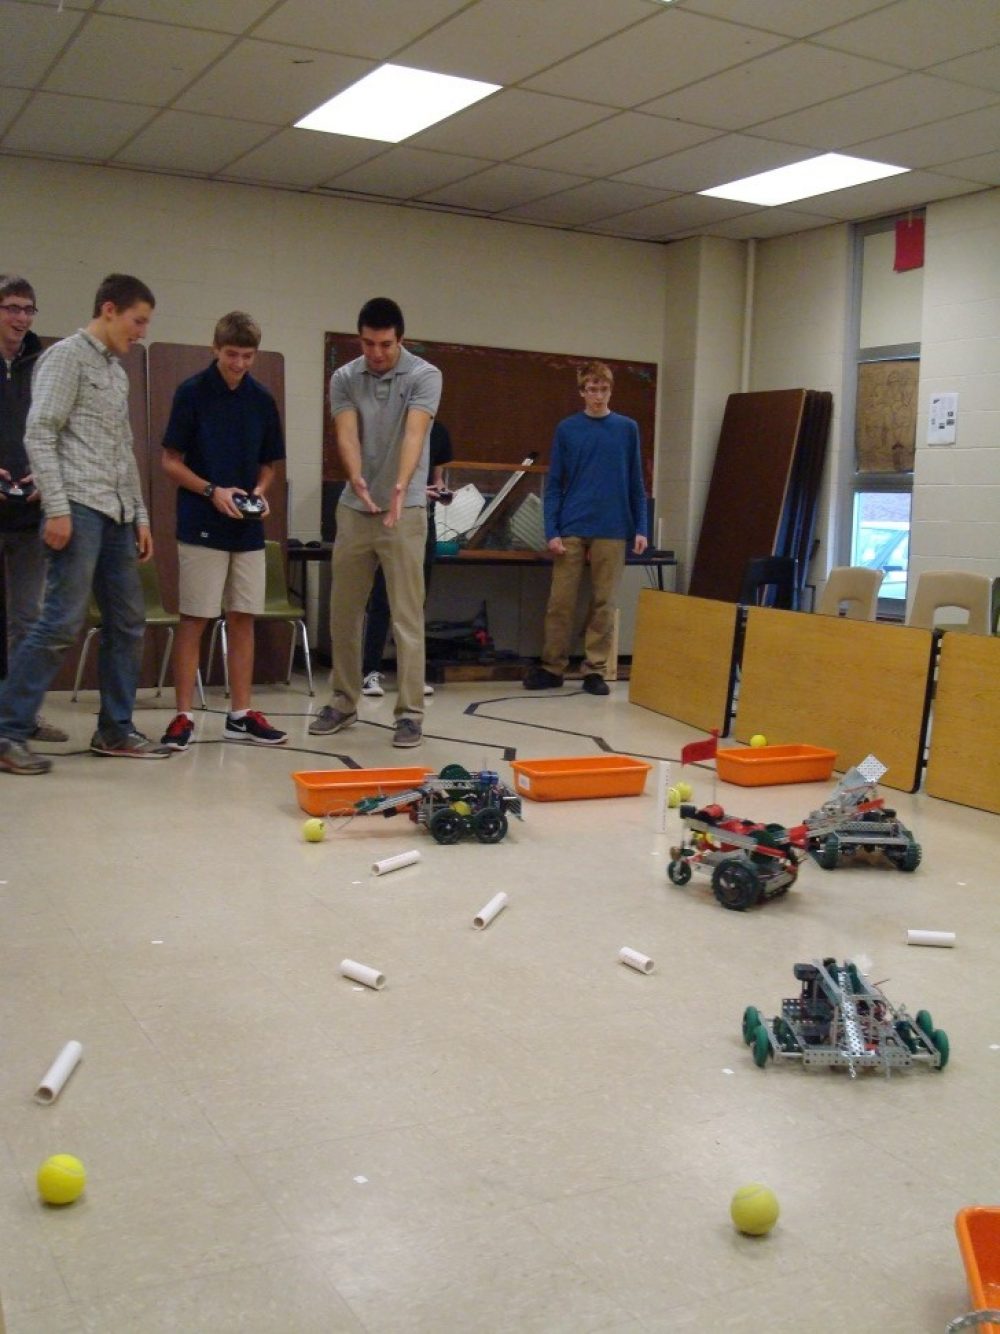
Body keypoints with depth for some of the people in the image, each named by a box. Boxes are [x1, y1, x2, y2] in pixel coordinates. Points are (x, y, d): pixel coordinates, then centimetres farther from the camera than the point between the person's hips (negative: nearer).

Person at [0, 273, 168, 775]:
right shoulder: (66, 356, -3)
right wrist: (57, 508, -19)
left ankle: (115, 730, 16)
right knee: (62, 623, -12)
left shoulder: (118, 373, 21)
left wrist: (140, 515, 18)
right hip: (79, 508, -8)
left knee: (128, 623, 8)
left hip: (117, 515, 8)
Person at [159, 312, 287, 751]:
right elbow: (171, 462, -4)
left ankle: (241, 715, 14)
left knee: (243, 619, 7)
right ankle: (184, 716, 5)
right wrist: (212, 491, -17)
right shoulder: (192, 392, -4)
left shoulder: (262, 399, 8)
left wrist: (259, 493, -5)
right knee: (194, 619, -2)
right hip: (201, 527, -4)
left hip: (248, 529, 4)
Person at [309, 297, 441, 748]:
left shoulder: (425, 376, -8)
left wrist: (401, 486, -40)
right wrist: (357, 479, -34)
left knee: (407, 616, -4)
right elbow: (347, 434, -12)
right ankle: (343, 702, 22)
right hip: (354, 509, 4)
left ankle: (410, 712, 2)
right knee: (343, 613, 9)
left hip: (405, 510, -4)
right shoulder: (344, 379, 2)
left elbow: (414, 434, -23)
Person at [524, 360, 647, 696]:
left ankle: (595, 669, 13)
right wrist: (552, 531, -6)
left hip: (612, 530, 1)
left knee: (604, 603, 4)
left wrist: (640, 528, 1)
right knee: (560, 602, 2)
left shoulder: (627, 429, 6)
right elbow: (554, 484, 3)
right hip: (571, 529, 0)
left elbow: (635, 484, 8)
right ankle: (552, 667, 13)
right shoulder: (567, 429, 3)